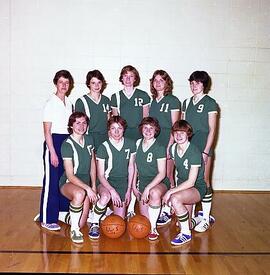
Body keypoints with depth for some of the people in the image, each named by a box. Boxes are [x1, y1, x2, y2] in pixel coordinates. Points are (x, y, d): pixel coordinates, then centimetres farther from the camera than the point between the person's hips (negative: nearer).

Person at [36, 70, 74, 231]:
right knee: (51, 181, -3)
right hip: (54, 142, -6)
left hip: (68, 142, 6)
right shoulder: (51, 103, -7)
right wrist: (52, 152, -15)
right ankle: (47, 219, 6)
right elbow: (47, 130, -10)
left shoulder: (69, 103, 12)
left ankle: (63, 212, 26)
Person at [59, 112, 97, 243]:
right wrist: (88, 188, -26)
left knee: (81, 223, -3)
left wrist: (93, 186, 3)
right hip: (68, 183, -5)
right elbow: (70, 175, -19)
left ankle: (69, 216, 34)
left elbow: (93, 164, 11)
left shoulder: (89, 140, 3)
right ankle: (74, 230, -19)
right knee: (80, 194, -41)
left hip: (85, 183, 5)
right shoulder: (67, 145, -16)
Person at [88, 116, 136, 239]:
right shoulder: (104, 147, -13)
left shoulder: (130, 144, -3)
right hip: (106, 182, -3)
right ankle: (94, 224, -14)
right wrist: (112, 190, -26)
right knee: (106, 196, -39)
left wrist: (128, 190, 3)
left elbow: (131, 167, 6)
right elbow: (100, 175, -12)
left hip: (123, 183, 3)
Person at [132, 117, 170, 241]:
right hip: (142, 182, 5)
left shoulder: (159, 148, -12)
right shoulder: (138, 143, 3)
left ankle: (153, 228, -23)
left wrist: (147, 188, -25)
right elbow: (135, 167, 12)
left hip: (159, 182, -5)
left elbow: (162, 173, -16)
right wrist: (134, 186, 7)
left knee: (154, 193, -40)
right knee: (145, 218, -1)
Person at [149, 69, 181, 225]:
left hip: (167, 142, -5)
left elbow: (175, 126, -7)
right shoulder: (154, 101, 14)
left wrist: (169, 146, -13)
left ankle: (167, 212, 7)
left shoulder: (173, 100, -3)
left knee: (167, 177, -2)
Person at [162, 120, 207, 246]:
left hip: (197, 188, -7)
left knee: (175, 199, -33)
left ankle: (186, 233, -14)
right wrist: (174, 188, 7)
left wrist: (171, 192, -25)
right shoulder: (173, 148, 0)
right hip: (182, 186, 7)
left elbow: (191, 182, -24)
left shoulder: (194, 152, -22)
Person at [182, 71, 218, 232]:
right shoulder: (187, 103, 13)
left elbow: (212, 130, -7)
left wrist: (206, 151, -12)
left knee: (203, 181, -1)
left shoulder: (210, 103, -3)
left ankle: (206, 218, 9)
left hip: (203, 147, -5)